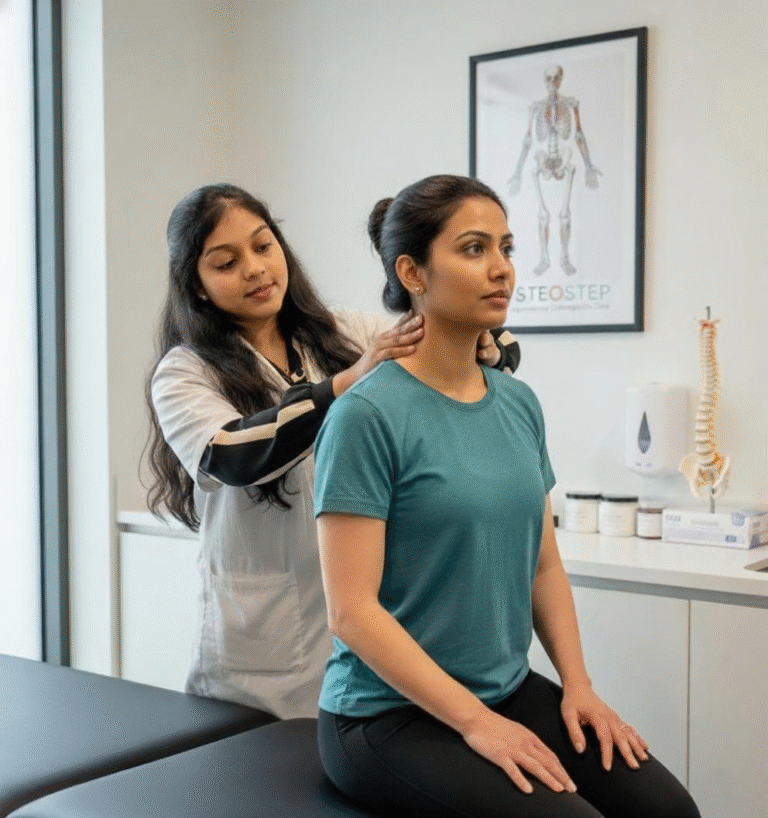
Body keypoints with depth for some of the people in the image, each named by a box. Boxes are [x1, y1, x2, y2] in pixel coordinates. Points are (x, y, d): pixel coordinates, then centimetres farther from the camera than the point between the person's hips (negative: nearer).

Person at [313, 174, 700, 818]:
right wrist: (476, 721, -18)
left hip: (511, 690, 6)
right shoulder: (368, 415, -14)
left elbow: (543, 564, 12)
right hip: (391, 714, -6)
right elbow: (352, 610, -17)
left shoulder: (520, 405, 6)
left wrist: (577, 684, 0)